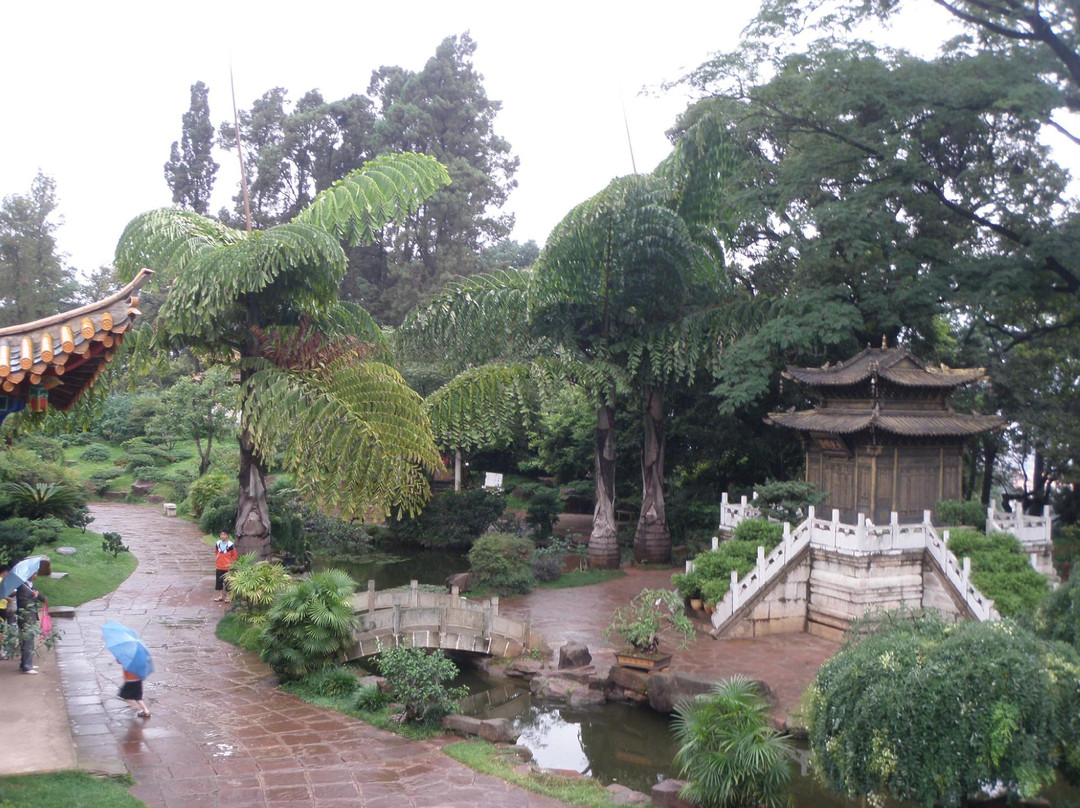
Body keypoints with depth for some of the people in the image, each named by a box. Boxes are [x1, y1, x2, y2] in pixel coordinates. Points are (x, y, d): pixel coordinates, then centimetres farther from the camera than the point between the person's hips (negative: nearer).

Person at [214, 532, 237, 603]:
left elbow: (235, 555, -7)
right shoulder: (218, 543, 1)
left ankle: (227, 596, 14)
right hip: (219, 567, 5)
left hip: (227, 567, -5)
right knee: (218, 581, 10)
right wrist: (217, 558, 11)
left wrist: (230, 563, -7)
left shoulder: (230, 545, -15)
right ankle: (221, 596, 23)